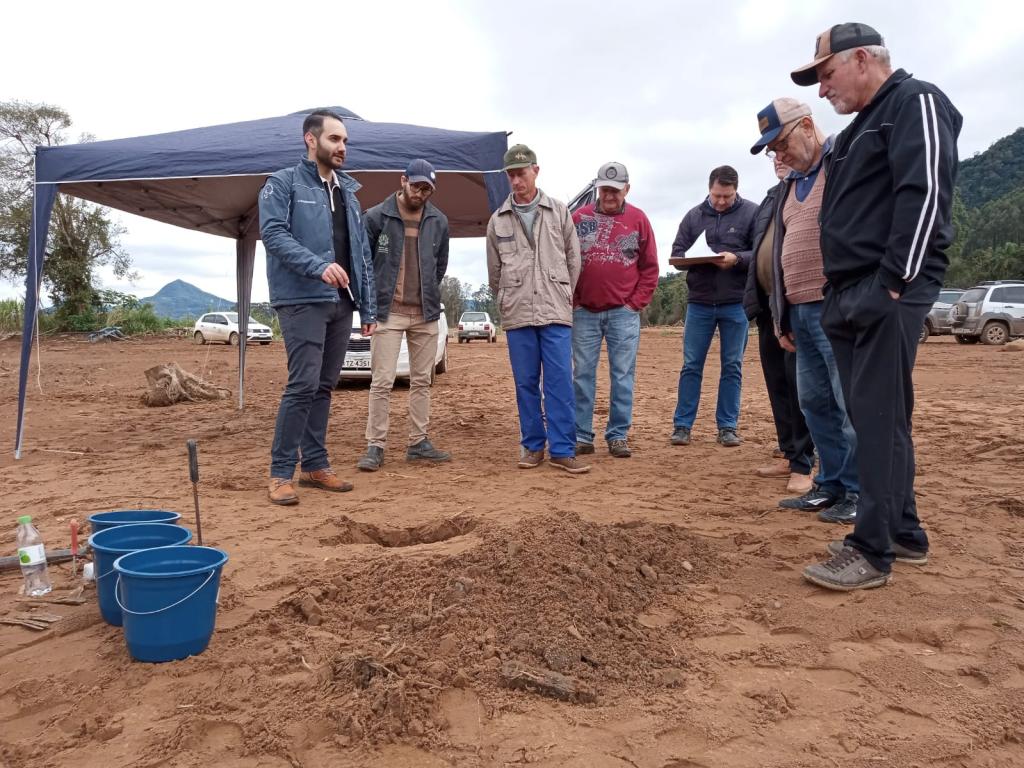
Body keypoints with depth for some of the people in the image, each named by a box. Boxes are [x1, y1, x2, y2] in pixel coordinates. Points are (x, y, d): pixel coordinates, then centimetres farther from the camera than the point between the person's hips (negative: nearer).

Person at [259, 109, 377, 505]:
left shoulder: (348, 191, 20)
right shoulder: (283, 183, 1)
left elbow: (362, 252, 18)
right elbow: (273, 233, -13)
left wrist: (368, 307, 12)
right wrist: (318, 265, -27)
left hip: (341, 303, 7)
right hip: (302, 300, -6)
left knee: (324, 386, 9)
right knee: (303, 384, -12)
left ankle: (315, 465, 18)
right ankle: (281, 472, -2)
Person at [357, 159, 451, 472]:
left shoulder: (439, 221, 7)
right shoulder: (376, 217, -4)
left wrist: (428, 294, 15)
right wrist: (373, 298, 4)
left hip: (426, 313, 4)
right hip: (388, 311, -4)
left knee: (422, 381, 8)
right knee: (382, 382, -5)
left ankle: (418, 443, 17)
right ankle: (375, 446, 3)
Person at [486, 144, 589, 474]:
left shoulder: (559, 213, 7)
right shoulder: (498, 220, 9)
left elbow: (573, 260, 11)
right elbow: (494, 272, 16)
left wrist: (563, 296, 11)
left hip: (556, 312, -1)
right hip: (517, 315, 1)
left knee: (560, 382, -4)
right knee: (525, 383, 5)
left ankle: (562, 450, 1)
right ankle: (532, 446, 15)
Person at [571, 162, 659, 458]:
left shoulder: (638, 219, 5)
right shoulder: (579, 218, 6)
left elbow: (650, 267, 7)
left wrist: (637, 302, -1)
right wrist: (572, 300, 1)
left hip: (624, 313, 0)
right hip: (585, 312, 1)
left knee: (622, 376, 1)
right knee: (582, 375, 2)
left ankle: (618, 436, 9)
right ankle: (581, 436, 10)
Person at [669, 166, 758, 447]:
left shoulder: (752, 213, -1)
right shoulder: (693, 216, 7)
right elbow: (676, 254, 7)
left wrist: (736, 259, -22)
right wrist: (695, 259, -14)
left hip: (736, 303, -2)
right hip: (699, 302, 2)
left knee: (732, 367, 6)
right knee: (691, 366, 5)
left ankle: (727, 427, 15)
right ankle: (682, 425, 12)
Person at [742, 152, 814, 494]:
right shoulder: (772, 197, 19)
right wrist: (755, 297, 16)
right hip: (768, 302, 8)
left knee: (799, 382, -6)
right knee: (777, 381, 11)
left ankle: (804, 463, 1)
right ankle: (789, 454, 22)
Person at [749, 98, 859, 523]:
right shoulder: (790, 184, 22)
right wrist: (782, 317, 20)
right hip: (802, 312, 8)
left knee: (853, 403, -3)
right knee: (814, 402, 10)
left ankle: (859, 491, 7)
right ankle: (831, 484, 20)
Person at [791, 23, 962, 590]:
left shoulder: (917, 103, -3)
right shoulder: (860, 128, 25)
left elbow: (925, 195, -16)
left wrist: (893, 282, -20)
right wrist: (838, 293, 16)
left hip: (888, 293, -9)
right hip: (848, 295, 9)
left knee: (879, 417, -10)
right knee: (870, 416, 10)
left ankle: (872, 552, -5)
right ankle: (904, 533, 20)